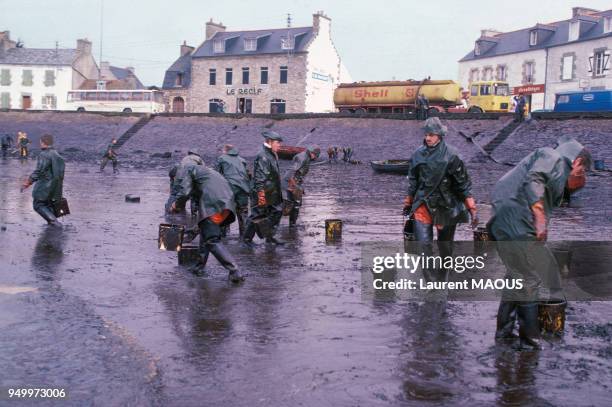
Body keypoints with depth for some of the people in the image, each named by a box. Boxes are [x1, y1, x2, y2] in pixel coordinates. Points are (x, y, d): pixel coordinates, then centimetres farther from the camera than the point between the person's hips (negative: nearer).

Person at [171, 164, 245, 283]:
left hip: (212, 205, -8)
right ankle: (200, 266, 27)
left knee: (212, 240, -6)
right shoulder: (207, 170, 37)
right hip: (228, 201, 8)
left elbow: (185, 192, 2)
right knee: (206, 233, 24)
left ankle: (235, 272, -15)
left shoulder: (188, 169, 14)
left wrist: (176, 205, 18)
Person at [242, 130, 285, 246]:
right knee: (257, 215, -1)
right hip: (263, 193, -10)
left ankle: (270, 236, 25)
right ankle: (247, 238, 12)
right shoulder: (263, 157, -20)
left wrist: (278, 192, 25)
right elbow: (260, 178, -24)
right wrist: (261, 195, -26)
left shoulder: (273, 155, 12)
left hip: (273, 194, 10)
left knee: (277, 212, 14)